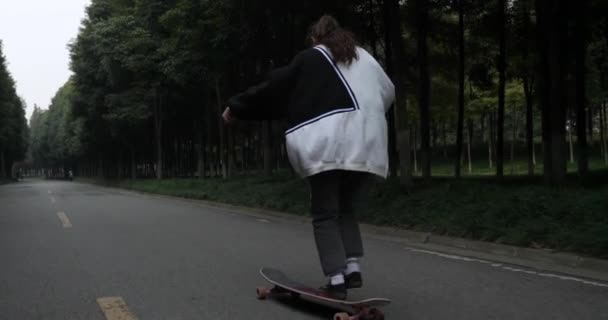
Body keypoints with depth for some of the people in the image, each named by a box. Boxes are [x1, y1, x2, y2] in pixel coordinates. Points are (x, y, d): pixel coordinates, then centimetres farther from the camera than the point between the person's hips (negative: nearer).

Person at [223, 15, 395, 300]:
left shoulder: (309, 59, 11)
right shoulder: (363, 57, 22)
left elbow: (272, 87, 12)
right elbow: (388, 92, 33)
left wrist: (236, 108, 22)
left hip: (327, 145, -4)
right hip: (365, 145, 4)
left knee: (325, 214, 2)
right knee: (347, 210, 17)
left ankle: (336, 280, -7)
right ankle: (353, 267, 3)